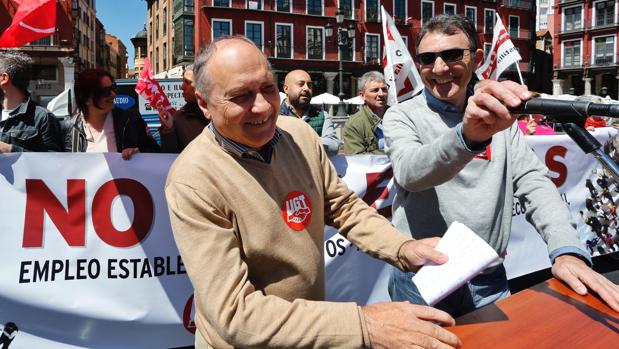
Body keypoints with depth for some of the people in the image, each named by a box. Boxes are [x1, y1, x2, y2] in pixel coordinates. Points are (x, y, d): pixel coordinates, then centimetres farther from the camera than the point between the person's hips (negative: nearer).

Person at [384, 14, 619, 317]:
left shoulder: (498, 116, 6)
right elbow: (409, 172, -26)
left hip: (489, 282, 3)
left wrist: (567, 250, -18)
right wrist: (467, 135, -46)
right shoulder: (402, 116, -6)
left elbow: (533, 181, -1)